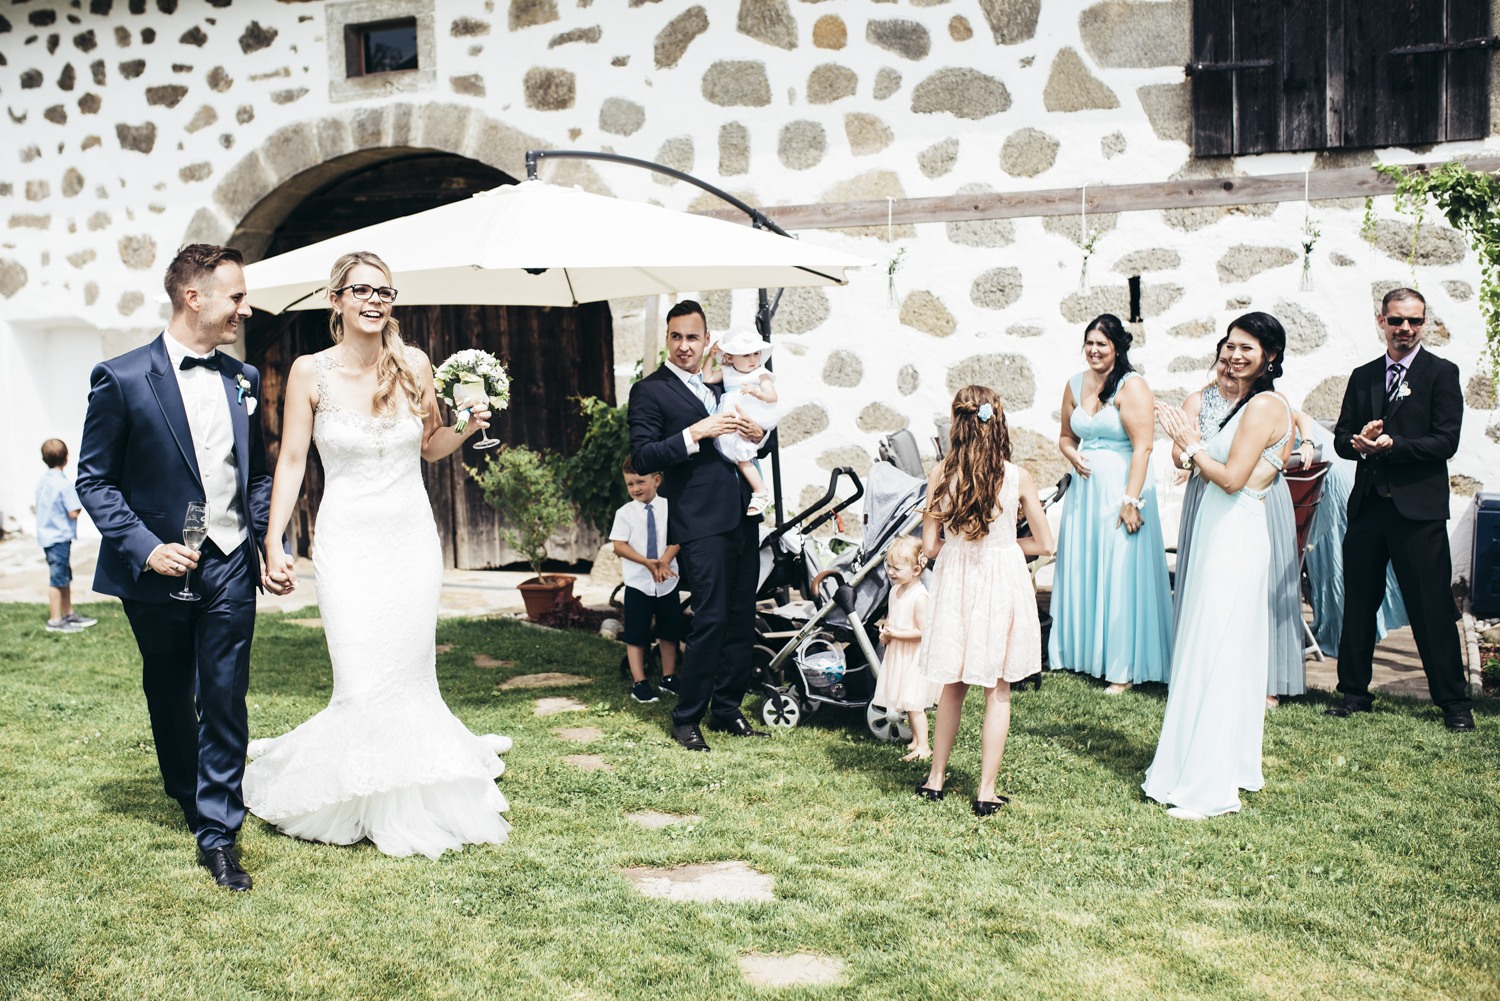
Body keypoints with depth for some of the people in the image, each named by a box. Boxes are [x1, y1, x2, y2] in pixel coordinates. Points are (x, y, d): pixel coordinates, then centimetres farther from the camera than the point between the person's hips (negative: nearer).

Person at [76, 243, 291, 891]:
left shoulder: (244, 379, 6)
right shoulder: (121, 379, -9)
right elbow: (95, 480, -6)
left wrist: (273, 545, 2)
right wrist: (145, 546, -17)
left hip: (231, 567, 2)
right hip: (159, 569, -2)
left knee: (225, 700, -3)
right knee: (169, 699, 16)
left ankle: (217, 833, 5)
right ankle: (189, 796, 39)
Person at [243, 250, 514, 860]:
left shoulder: (414, 366, 2)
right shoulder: (311, 372, -5)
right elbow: (291, 460, -2)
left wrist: (468, 427, -6)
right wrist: (273, 542, -7)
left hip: (413, 538, 3)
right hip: (349, 540, -3)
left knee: (411, 678, 6)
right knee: (363, 687, -7)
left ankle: (411, 799, 26)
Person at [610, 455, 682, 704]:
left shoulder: (668, 507, 0)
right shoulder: (625, 513, -2)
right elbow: (619, 546, -7)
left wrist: (664, 561, -22)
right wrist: (647, 562, -19)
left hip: (668, 581, 1)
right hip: (637, 583, -1)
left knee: (669, 632, 10)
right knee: (636, 636, 2)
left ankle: (668, 677, 24)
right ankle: (639, 682, 11)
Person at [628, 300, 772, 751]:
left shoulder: (720, 387, 20)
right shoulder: (650, 391, -1)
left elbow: (754, 448, 26)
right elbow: (642, 458, -11)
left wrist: (758, 435, 3)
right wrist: (694, 434, -19)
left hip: (742, 518, 7)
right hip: (700, 523, -7)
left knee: (742, 620, 9)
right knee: (711, 620, -9)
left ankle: (727, 709, 20)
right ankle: (686, 719, 3)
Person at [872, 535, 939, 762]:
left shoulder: (919, 596, -21)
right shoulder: (895, 591, 6)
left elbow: (923, 631, -22)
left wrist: (896, 634, -20)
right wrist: (885, 632, -1)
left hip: (915, 656, -8)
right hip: (898, 654, 8)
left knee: (913, 703, -6)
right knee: (908, 702, 15)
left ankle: (923, 747, 3)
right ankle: (915, 740, 27)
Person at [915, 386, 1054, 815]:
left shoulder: (941, 473, -9)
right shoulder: (1017, 477, -8)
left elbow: (929, 546, -7)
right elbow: (1043, 543, -2)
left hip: (956, 582, 1)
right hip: (1005, 582, -1)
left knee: (953, 685, 17)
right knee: (998, 691, 10)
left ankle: (936, 777, 27)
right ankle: (986, 790, 12)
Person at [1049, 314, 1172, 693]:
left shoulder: (1131, 386, -10)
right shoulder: (1075, 385, 10)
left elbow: (1142, 446, -16)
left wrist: (1131, 500, -21)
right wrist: (1073, 455, -2)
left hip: (1121, 487, -6)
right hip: (1084, 489, 6)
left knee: (1120, 575, -2)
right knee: (1080, 572, 11)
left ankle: (1123, 668, 8)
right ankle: (1082, 653, 26)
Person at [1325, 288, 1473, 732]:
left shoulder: (1442, 373, 1)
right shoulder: (1363, 377, 14)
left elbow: (1445, 442, -8)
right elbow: (1341, 437, 11)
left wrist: (1393, 445, -19)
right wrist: (1359, 442, -12)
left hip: (1419, 508, -4)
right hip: (1367, 506, 4)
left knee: (1432, 609, -1)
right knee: (1358, 605, 10)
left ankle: (1454, 702, 10)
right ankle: (1354, 692, 23)